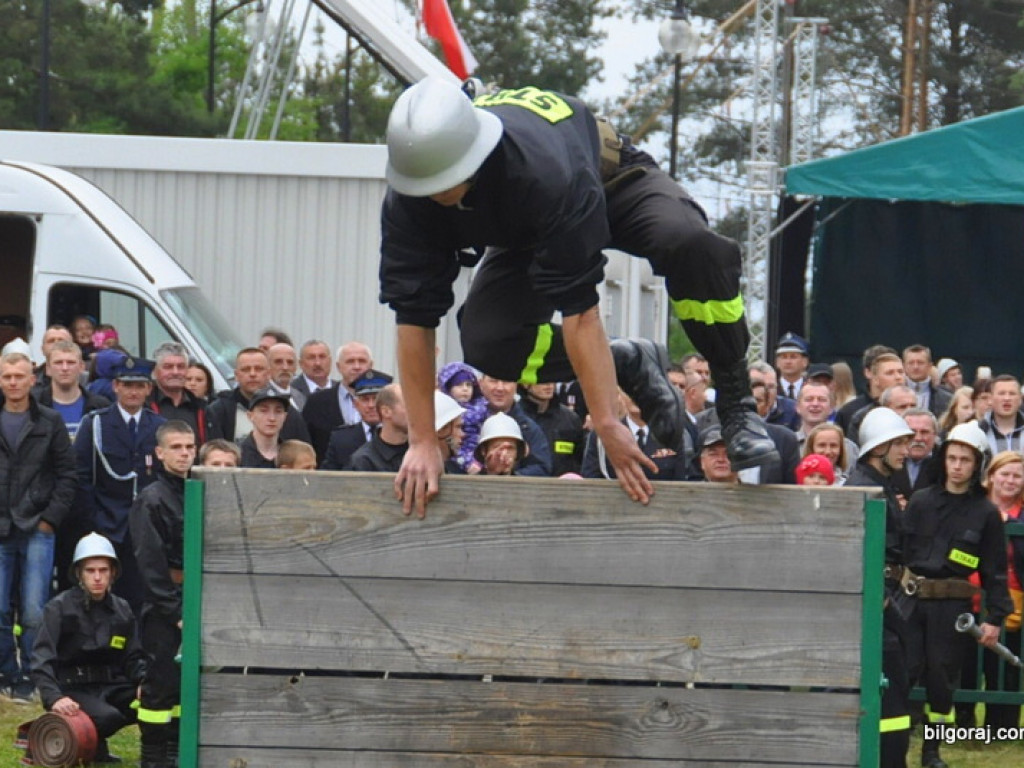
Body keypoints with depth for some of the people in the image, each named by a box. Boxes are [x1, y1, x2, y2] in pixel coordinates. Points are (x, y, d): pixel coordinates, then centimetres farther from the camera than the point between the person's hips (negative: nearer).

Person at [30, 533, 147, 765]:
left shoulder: (122, 610, 12)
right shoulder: (60, 608, -4)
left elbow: (134, 658, 13)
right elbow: (42, 660, -12)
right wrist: (53, 698, -29)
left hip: (112, 686, 5)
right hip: (74, 688, -5)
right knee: (108, 717, -36)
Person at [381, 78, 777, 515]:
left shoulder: (544, 170, -45)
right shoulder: (407, 197, -31)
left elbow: (578, 307, -44)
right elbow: (414, 317, -26)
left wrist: (608, 425, -41)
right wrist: (422, 442, -26)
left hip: (613, 185, -4)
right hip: (527, 235, 5)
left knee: (695, 248, -37)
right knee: (486, 344, -22)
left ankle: (736, 404, -19)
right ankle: (630, 365, 3)